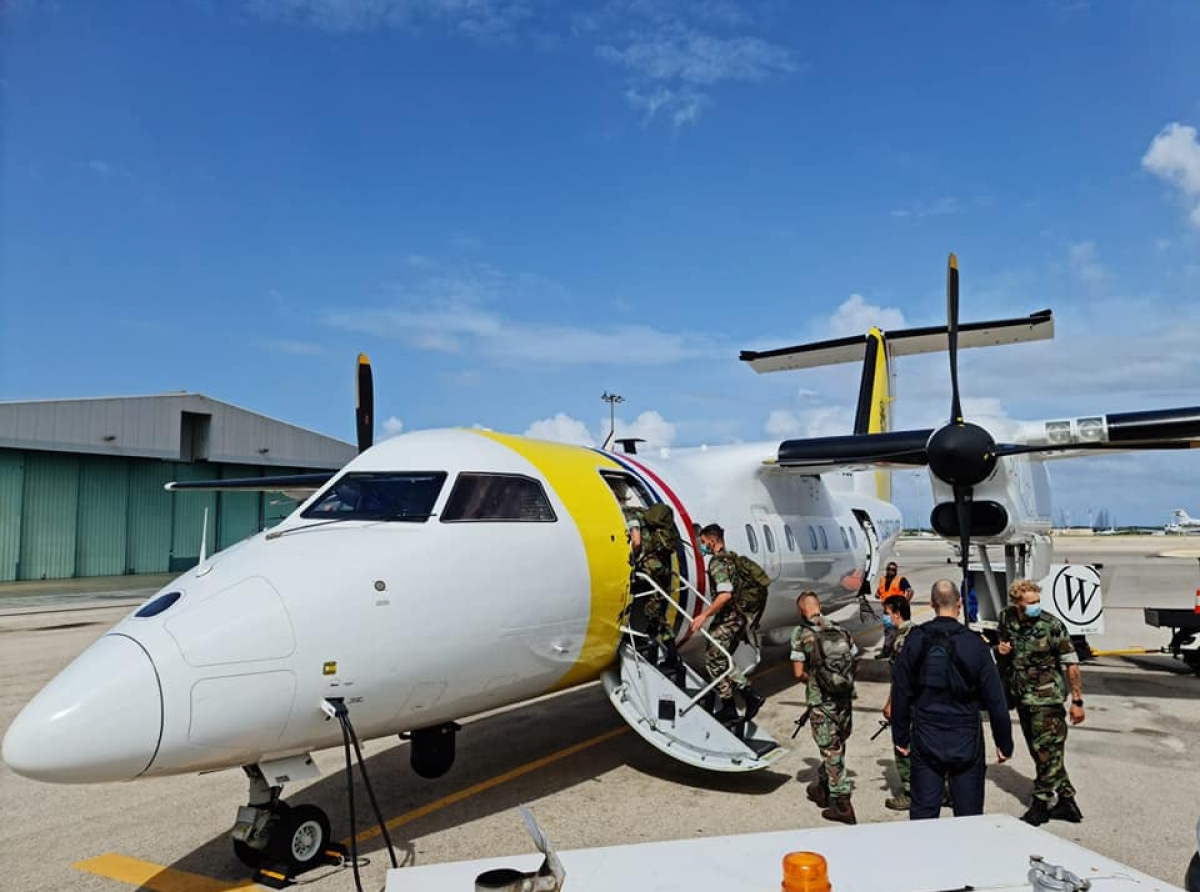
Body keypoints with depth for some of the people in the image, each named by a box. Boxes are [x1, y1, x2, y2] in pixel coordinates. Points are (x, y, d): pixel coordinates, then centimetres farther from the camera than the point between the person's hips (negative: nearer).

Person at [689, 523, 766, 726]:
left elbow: (725, 594, -28)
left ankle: (729, 708, 7)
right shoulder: (733, 558, 13)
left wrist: (704, 615, -26)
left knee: (713, 660, 2)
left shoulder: (717, 562, -16)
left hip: (727, 619, -9)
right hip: (740, 616, 9)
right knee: (723, 659, 18)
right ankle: (750, 695, 12)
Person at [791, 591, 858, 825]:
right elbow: (855, 661, 7)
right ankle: (821, 788, 36)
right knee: (836, 746, 20)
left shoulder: (801, 634, -8)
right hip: (845, 698, 5)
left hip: (821, 700, -5)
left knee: (831, 751, 4)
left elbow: (798, 672, -10)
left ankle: (842, 803, 6)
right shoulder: (841, 630, 5)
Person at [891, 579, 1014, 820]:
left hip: (926, 738, 1)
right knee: (969, 814, 10)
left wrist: (900, 737, 9)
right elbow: (995, 699, -4)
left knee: (923, 811, 8)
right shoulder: (974, 644, -8)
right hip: (966, 741, -1)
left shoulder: (915, 640, -4)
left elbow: (900, 693, 0)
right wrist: (1004, 743, 7)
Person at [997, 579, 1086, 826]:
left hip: (1046, 698, -6)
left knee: (1046, 752, -2)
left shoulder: (1052, 625, -15)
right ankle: (1065, 799, 28)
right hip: (1021, 697, 6)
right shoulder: (1006, 619, 0)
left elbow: (1070, 663, -11)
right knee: (1040, 752, 14)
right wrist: (1001, 650, -6)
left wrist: (1077, 701, -11)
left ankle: (1041, 804, 10)